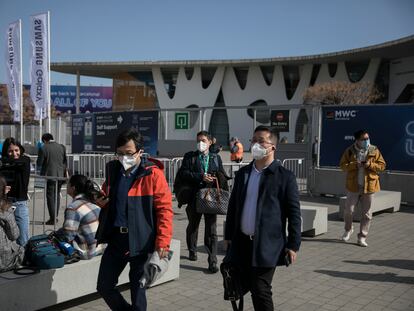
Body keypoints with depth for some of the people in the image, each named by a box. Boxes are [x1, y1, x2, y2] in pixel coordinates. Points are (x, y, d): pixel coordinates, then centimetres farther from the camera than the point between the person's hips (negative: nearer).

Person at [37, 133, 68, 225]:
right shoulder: (62, 147, 3)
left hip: (49, 175, -4)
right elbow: (65, 161, 7)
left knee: (50, 197, 2)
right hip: (60, 175, 4)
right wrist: (66, 172, 16)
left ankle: (53, 218, 2)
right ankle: (55, 216, 21)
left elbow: (39, 164, -5)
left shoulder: (43, 149, -9)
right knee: (57, 195, 16)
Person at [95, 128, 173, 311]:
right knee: (104, 286, 12)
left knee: (137, 290, 8)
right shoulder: (113, 169, 5)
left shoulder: (153, 174, -12)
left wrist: (162, 243, -18)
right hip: (115, 238, 6)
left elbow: (165, 209, -13)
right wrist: (101, 199, 3)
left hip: (140, 242, -5)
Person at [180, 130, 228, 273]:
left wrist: (224, 194, -4)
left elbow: (222, 176, 11)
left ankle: (212, 261, 2)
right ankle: (192, 251, 42)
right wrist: (201, 177, -19)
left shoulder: (216, 158, 10)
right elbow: (184, 173, -10)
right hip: (195, 197, 0)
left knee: (211, 230, -2)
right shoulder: (189, 157, 3)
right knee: (193, 226, 19)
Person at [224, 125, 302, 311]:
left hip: (267, 245, -5)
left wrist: (293, 244, -9)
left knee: (260, 290, -6)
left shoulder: (285, 177, -5)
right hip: (242, 243, 5)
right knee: (252, 288, 14)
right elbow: (233, 205, 15)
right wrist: (228, 235, 13)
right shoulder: (242, 173, 10)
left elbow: (294, 213, -6)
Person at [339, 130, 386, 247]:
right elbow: (342, 165, -2)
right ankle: (348, 229, 31)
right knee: (348, 210, 4)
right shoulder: (350, 151, -1)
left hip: (368, 187, 1)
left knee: (367, 214, 5)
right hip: (353, 187, 0)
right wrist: (354, 165, -19)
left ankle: (362, 237, 16)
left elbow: (382, 165, 1)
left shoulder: (374, 151, 0)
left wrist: (370, 164, -17)